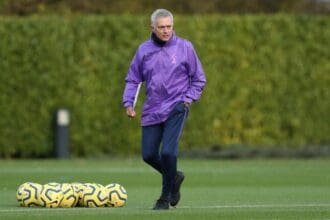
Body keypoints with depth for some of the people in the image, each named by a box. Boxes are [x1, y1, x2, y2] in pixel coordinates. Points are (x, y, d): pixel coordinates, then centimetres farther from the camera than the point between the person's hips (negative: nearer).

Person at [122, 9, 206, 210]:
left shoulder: (184, 47, -2)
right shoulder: (144, 50, 5)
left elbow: (199, 78, 6)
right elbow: (133, 79, 13)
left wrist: (188, 99, -5)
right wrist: (128, 102, 0)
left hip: (176, 108, -4)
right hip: (152, 110, 4)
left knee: (168, 152, -17)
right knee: (149, 154, 3)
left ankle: (165, 198, -2)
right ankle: (175, 177, 32)